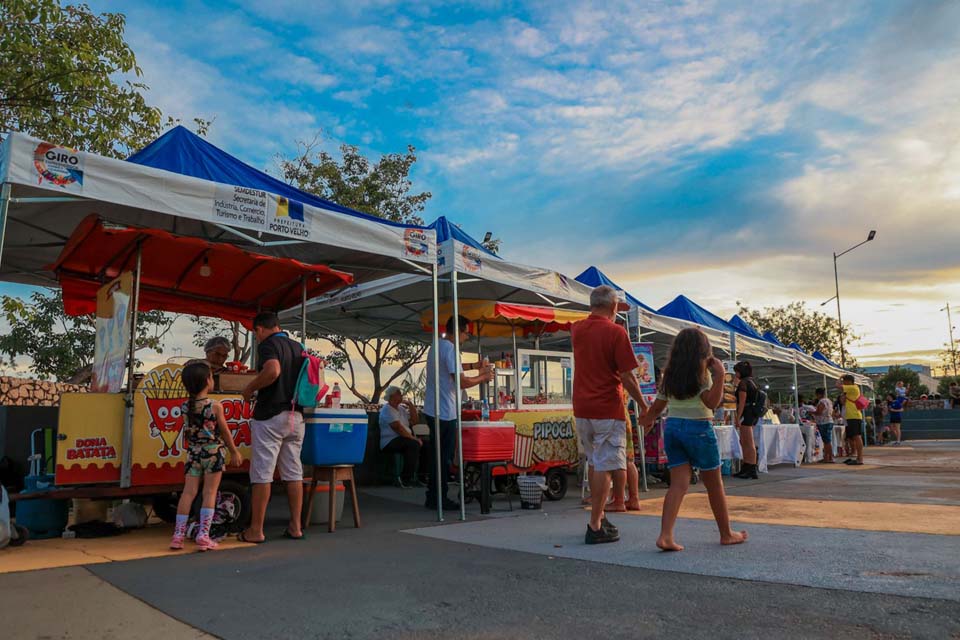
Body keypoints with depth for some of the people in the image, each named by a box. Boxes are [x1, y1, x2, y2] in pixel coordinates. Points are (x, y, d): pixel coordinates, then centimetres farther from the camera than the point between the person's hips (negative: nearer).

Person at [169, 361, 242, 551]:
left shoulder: (185, 407, 0)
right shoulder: (215, 406, -11)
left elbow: (189, 431, 10)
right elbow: (225, 432, -3)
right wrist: (234, 451, 9)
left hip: (193, 453, 4)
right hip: (213, 453, -4)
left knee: (189, 492, 6)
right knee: (210, 493, 2)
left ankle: (178, 534, 7)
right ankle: (204, 535, 2)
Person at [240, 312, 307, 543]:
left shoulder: (268, 344, -8)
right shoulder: (298, 347, 15)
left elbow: (273, 370, -27)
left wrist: (250, 388, -13)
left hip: (270, 415, -7)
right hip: (296, 415, 7)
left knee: (262, 474, 0)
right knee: (294, 473, 10)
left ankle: (256, 530, 5)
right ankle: (295, 526, 15)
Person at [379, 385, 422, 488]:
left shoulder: (401, 408, 19)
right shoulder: (387, 409, -9)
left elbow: (414, 420, 15)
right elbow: (398, 428, -19)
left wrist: (410, 405, 6)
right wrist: (413, 438, -21)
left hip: (403, 438, 9)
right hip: (390, 442, -9)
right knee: (414, 444, -32)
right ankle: (406, 479, -28)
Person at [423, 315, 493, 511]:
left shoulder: (436, 346, 14)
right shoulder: (450, 348, -16)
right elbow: (461, 382, -20)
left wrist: (475, 366, 26)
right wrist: (483, 377, -5)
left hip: (432, 410, 10)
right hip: (444, 412, -10)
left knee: (437, 455, 15)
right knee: (444, 457, -1)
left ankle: (433, 497, 21)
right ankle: (439, 498, 5)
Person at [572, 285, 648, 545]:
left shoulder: (577, 329, 6)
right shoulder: (616, 332, -13)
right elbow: (627, 378, -13)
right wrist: (643, 405, -2)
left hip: (581, 408, 7)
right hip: (607, 409, -6)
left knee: (595, 464, 18)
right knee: (606, 466, -1)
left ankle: (599, 518, 26)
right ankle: (595, 527, 1)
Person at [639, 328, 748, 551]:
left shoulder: (670, 373, 9)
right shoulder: (702, 373, -7)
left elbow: (658, 405, 14)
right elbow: (712, 402, -17)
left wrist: (648, 420, 31)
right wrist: (720, 375, -16)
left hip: (672, 427, 5)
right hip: (698, 428, -5)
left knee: (678, 483, 1)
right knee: (714, 484, 11)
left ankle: (665, 535, -12)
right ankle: (726, 534, 25)